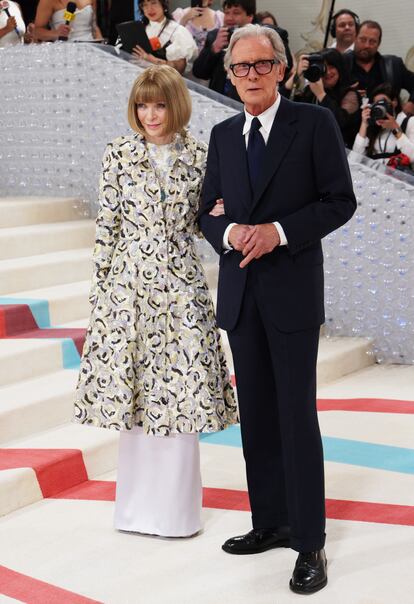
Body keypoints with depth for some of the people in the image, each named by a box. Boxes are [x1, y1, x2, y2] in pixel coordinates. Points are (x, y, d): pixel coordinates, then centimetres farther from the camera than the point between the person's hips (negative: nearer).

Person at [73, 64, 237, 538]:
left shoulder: (199, 156, 5)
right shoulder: (118, 153, 2)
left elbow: (204, 223, 12)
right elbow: (107, 221, 2)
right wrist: (100, 284, 0)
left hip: (180, 285, 1)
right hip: (128, 284, 0)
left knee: (181, 388, 1)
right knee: (132, 387, 6)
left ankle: (175, 505, 16)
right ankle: (138, 506, 22)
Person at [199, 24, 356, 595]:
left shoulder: (315, 123, -3)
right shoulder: (223, 135, 12)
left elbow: (340, 201, -6)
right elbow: (209, 210, 13)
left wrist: (279, 231, -17)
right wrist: (229, 232, -10)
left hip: (293, 289, -5)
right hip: (239, 290, 5)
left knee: (297, 415, -5)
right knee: (257, 414, 11)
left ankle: (310, 542, 5)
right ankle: (270, 521, 24)